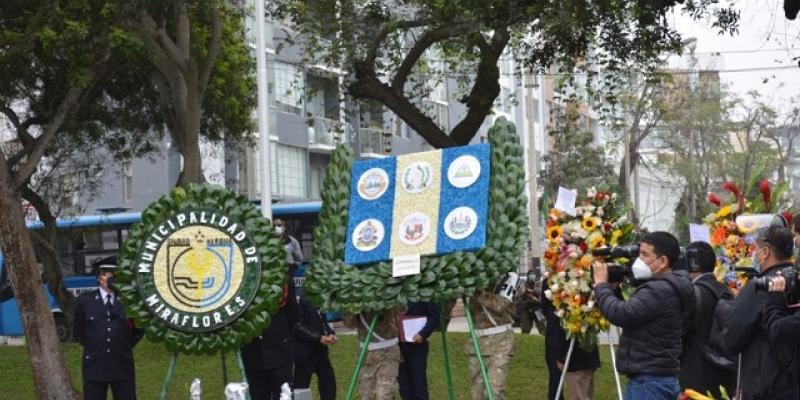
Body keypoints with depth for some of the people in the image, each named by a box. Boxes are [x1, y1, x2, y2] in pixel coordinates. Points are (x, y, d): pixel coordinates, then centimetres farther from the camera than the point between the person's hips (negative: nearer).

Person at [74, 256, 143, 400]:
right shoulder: (85, 300, 3)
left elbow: (138, 330, 15)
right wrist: (92, 347, 10)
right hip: (94, 366, -1)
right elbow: (78, 332, 12)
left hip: (123, 366, 1)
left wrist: (124, 346, 8)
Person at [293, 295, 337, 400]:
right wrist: (318, 338, -21)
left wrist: (331, 334, -3)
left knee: (329, 389, 7)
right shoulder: (299, 299, -13)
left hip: (320, 351, 8)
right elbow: (298, 327, -17)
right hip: (305, 352, -8)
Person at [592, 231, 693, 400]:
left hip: (649, 381, -10)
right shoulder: (662, 287, 15)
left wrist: (601, 284, -7)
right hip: (657, 379, 10)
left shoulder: (660, 291, -17)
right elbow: (630, 314, 23)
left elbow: (620, 314, -22)